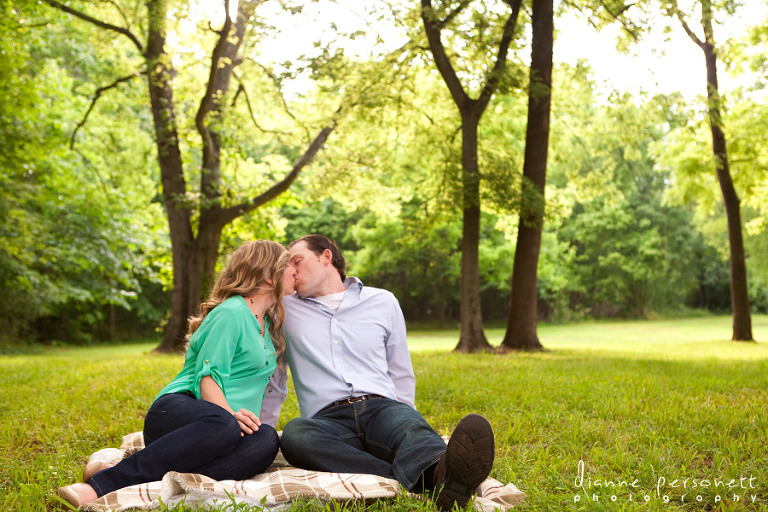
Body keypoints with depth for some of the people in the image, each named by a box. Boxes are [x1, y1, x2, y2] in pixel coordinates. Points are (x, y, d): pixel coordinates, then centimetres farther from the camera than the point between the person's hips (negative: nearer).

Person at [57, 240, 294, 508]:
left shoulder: (267, 323, 23)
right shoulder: (231, 312, -4)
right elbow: (207, 377, -15)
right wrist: (231, 415, -32)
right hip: (177, 410, -7)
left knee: (265, 440, -31)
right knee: (222, 425, -44)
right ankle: (104, 482, -40)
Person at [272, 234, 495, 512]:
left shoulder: (383, 302, 19)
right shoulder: (286, 308, 19)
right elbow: (272, 381, 23)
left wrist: (407, 423, 13)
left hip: (382, 408, 1)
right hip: (328, 419, -1)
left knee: (414, 429, -35)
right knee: (294, 433, -38)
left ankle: (441, 471, -71)